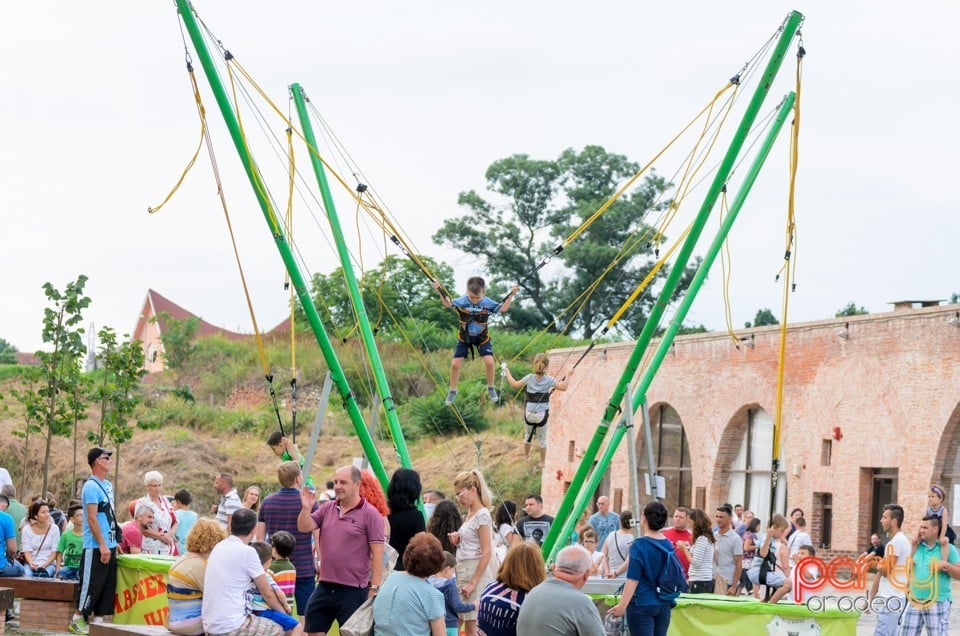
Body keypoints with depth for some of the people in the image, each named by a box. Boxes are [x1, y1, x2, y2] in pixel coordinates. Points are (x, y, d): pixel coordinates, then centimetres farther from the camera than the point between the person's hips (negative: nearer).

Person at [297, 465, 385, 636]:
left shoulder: (370, 514, -7)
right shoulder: (327, 508, 9)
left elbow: (377, 553, -9)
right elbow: (304, 527, 2)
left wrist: (374, 588, -12)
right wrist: (306, 508, -17)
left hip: (353, 590, -6)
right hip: (324, 587, 6)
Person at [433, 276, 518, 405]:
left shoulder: (488, 303, -19)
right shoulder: (461, 301, -18)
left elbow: (503, 308, -9)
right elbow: (448, 303, 0)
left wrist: (511, 294, -19)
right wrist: (440, 291, -10)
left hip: (482, 337, -1)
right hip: (464, 337, 1)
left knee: (489, 361, -18)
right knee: (455, 364, -4)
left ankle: (491, 388, 6)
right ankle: (452, 391, 19)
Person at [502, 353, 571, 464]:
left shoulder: (529, 378, -6)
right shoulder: (549, 380, -11)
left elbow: (514, 384, -3)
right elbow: (563, 387, -14)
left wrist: (507, 372, 9)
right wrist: (567, 376, -1)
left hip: (529, 414, 2)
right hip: (542, 415, -2)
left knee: (528, 435, 25)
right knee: (542, 439, 13)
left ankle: (526, 457, 41)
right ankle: (542, 462, 21)